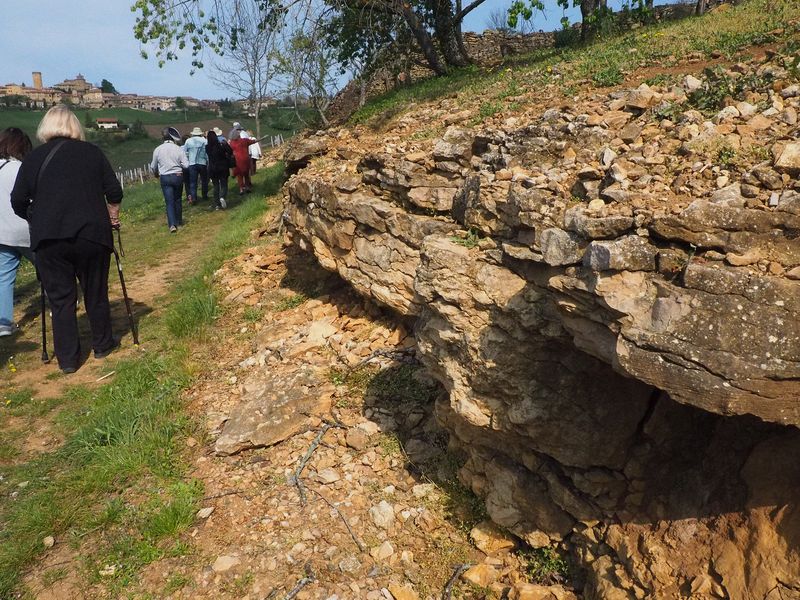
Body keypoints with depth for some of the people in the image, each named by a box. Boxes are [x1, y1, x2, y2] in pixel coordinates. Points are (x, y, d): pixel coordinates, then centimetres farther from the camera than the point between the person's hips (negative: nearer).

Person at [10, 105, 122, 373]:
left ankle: (67, 359, 12)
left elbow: (18, 202, 5)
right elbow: (114, 192, 1)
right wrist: (112, 218, 17)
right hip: (91, 234, 0)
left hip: (49, 239, 0)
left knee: (60, 298, 8)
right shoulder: (92, 152, 3)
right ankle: (102, 344, 27)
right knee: (95, 292, 14)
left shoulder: (33, 158, 5)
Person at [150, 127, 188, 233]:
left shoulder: (157, 150, -4)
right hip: (178, 176, 1)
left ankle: (172, 224, -13)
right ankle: (179, 222, 26)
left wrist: (156, 174, 30)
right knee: (177, 200, 16)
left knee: (169, 201, 0)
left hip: (165, 177, 0)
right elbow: (186, 165, -9)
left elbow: (153, 167, 8)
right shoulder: (178, 148, -7)